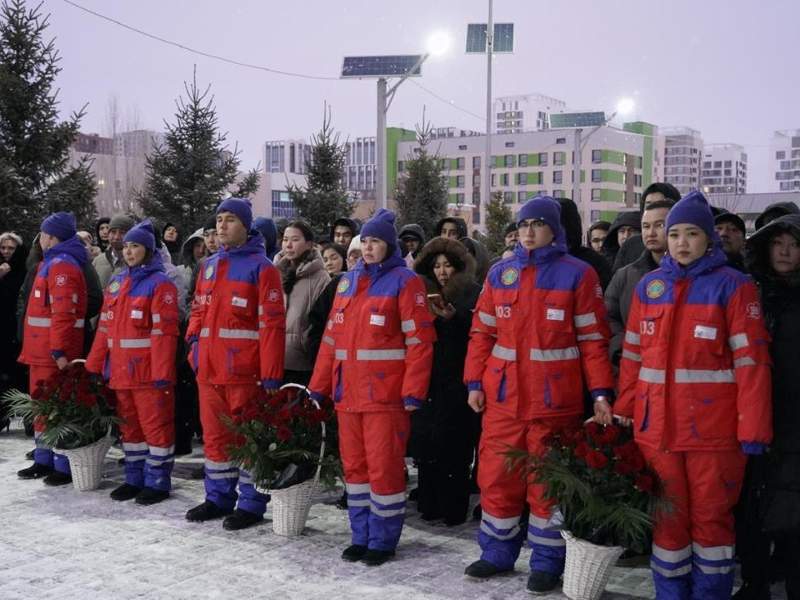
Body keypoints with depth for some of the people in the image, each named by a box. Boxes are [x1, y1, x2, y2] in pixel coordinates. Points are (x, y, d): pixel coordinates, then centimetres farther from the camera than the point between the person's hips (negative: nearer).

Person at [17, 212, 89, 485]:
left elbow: (63, 313, -23)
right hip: (41, 350, 10)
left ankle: (64, 467, 0)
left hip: (55, 353, -10)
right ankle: (43, 460, 27)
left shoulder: (62, 266, -15)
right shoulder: (51, 263, 18)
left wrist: (59, 350, -27)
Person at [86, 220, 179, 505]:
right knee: (129, 425, 14)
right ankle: (135, 479, 25)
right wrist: (94, 365, 10)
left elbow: (164, 331, -15)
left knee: (155, 425, 0)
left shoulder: (160, 283, -8)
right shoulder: (116, 283, 14)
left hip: (149, 371, -7)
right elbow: (105, 328, 15)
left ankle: (158, 482, 9)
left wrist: (162, 372, -20)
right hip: (120, 371, 8)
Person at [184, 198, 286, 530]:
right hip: (209, 369, 7)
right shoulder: (210, 265, 15)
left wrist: (270, 375, -16)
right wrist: (194, 343, 4)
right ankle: (218, 498, 27)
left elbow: (271, 323, -12)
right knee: (214, 436, 14)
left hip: (243, 371, -7)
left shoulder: (261, 266, -7)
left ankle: (251, 504, 12)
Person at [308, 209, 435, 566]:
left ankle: (383, 541, 11)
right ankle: (361, 536, 24)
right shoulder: (348, 282, 15)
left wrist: (413, 392, -16)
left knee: (384, 468, -2)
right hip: (347, 393, 6)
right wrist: (319, 386, 12)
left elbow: (419, 340, -9)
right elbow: (332, 338, 15)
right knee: (354, 466, 12)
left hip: (386, 395, -6)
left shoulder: (404, 282, -4)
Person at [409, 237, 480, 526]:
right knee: (426, 445, 2)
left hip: (457, 383, -4)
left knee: (453, 448, -5)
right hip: (428, 383, 4)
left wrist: (452, 318, -17)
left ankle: (453, 509, 4)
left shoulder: (473, 295, 3)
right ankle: (430, 504, 11)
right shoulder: (426, 296, 17)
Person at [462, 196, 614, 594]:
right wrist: (474, 382, 4)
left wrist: (601, 393, -9)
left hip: (555, 399, -3)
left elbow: (593, 338, -3)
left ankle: (547, 562, 18)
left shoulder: (577, 274, -2)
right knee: (496, 476, 8)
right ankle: (498, 553, 25)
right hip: (502, 396, 4)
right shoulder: (500, 274, 9)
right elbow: (482, 332, 11)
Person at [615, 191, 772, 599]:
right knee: (667, 515, 12)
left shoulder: (733, 286, -4)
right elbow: (633, 355, 11)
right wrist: (623, 411, 7)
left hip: (713, 427, -3)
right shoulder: (649, 285, 9)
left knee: (711, 516, 7)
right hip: (657, 425, 4)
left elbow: (751, 360, -8)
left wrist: (753, 428, -13)